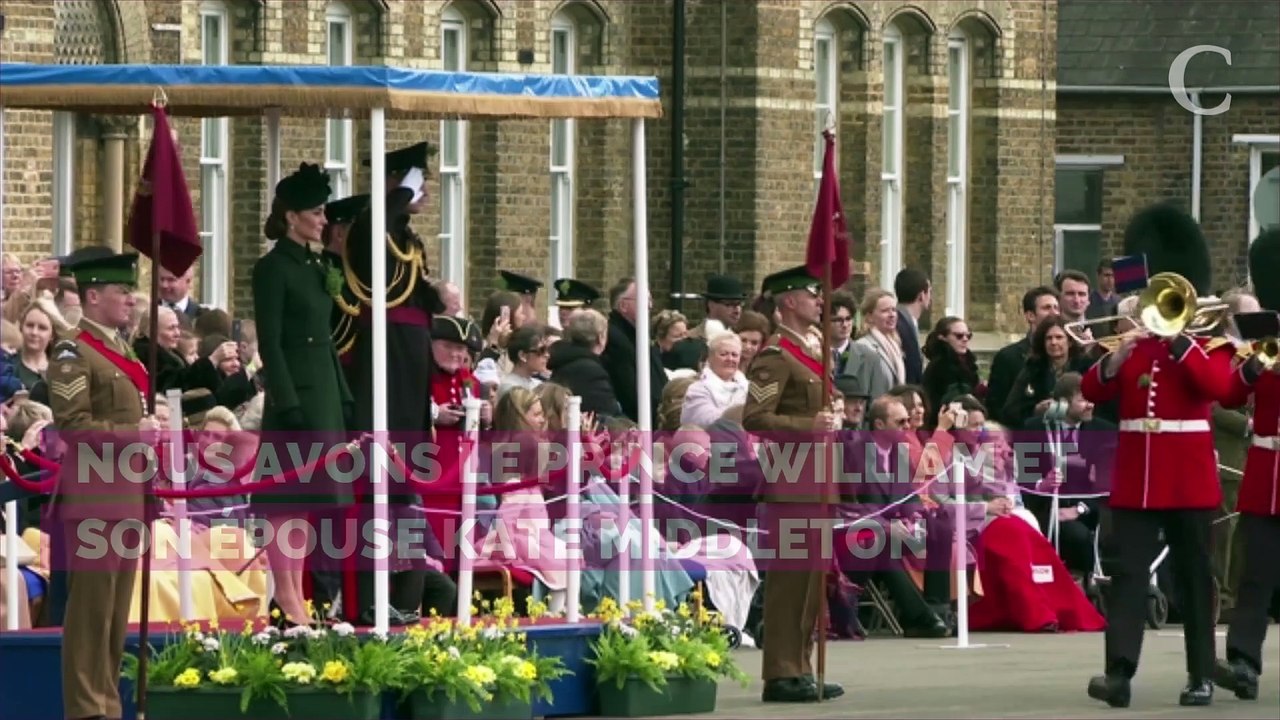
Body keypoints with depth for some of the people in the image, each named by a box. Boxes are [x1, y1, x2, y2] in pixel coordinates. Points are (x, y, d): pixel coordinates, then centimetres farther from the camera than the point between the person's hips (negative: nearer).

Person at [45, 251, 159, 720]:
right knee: (92, 607, -7)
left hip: (127, 497, 9)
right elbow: (73, 425, -18)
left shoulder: (122, 355, 19)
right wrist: (135, 432, -19)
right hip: (94, 498, -9)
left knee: (117, 610, 12)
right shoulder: (73, 356, -9)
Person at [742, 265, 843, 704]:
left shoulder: (811, 352, 18)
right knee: (789, 576, -8)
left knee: (813, 575, 12)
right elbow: (754, 418, -20)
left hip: (816, 482, 10)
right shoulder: (776, 356, -12)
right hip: (790, 482, -10)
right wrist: (808, 425, -25)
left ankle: (800, 670, 18)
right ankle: (781, 675, -6)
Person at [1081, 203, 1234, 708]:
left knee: (1193, 575, 4)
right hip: (1136, 476, 3)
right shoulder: (1132, 338, 11)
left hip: (1188, 476, -3)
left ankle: (1202, 675, 11)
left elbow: (1217, 385, -19)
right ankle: (1119, 672, -14)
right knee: (1126, 568, -7)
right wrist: (1116, 357, -17)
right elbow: (1091, 392, 1)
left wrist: (1178, 337, -20)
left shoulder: (1209, 338, 1)